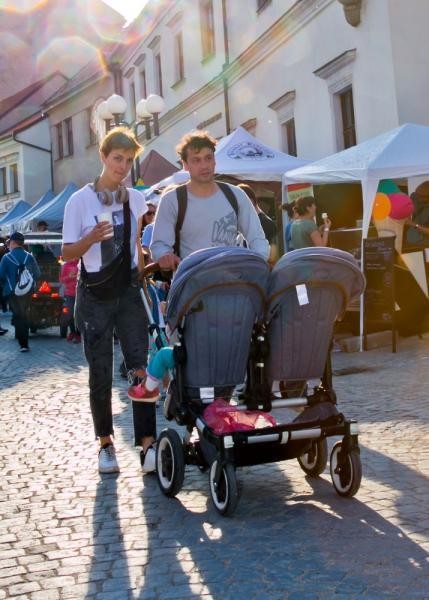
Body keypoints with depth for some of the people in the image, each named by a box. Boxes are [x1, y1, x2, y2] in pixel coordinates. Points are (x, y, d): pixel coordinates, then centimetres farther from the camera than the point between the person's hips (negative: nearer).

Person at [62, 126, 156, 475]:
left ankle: (147, 441, -6)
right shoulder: (80, 200, -5)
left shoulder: (135, 199, 6)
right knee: (100, 374, 3)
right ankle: (106, 443, 15)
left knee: (141, 367, -8)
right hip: (95, 297, -2)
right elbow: (68, 253, -5)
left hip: (129, 293, 2)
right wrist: (92, 238, -23)